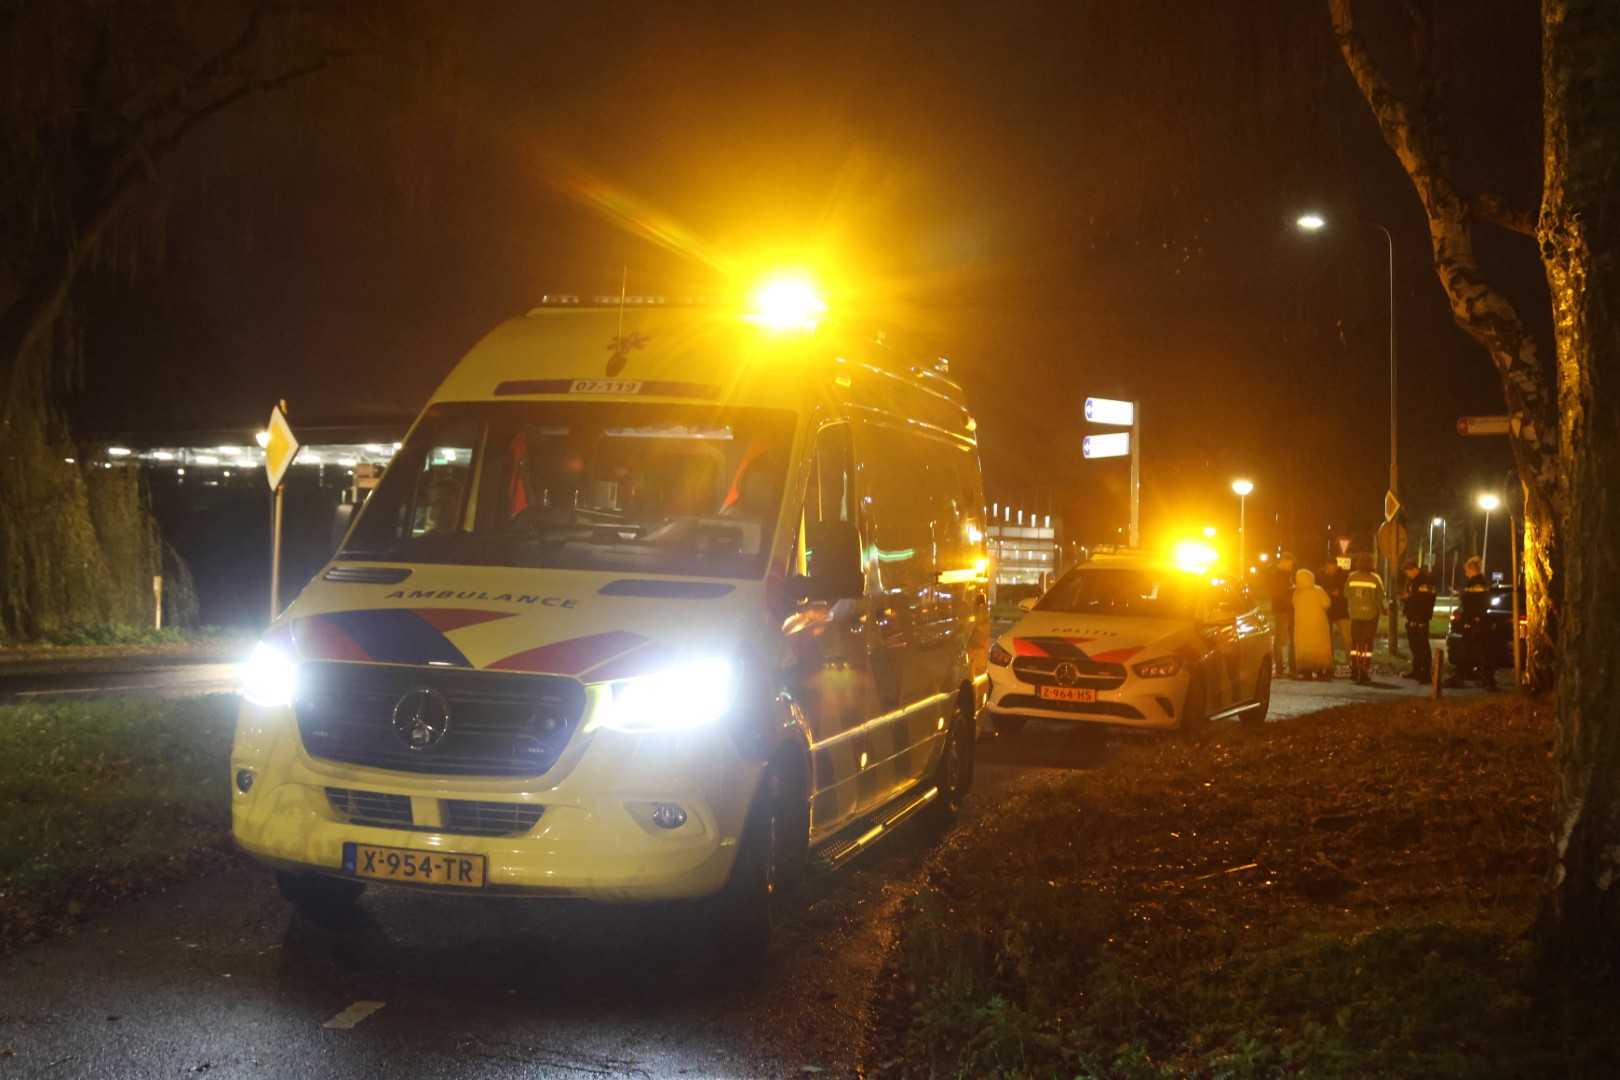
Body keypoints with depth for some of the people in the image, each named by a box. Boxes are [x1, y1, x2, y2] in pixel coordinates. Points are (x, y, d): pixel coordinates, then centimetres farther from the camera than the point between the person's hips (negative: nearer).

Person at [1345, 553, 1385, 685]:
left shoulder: (1351, 577, -4)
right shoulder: (1375, 579, -9)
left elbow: (1346, 595, 0)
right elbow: (1380, 597, -4)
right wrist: (1381, 609, 12)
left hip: (1355, 614, 2)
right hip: (1370, 614, -2)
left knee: (1355, 643, 12)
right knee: (1367, 644, 4)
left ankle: (1354, 672, 9)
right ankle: (1364, 674, 0)